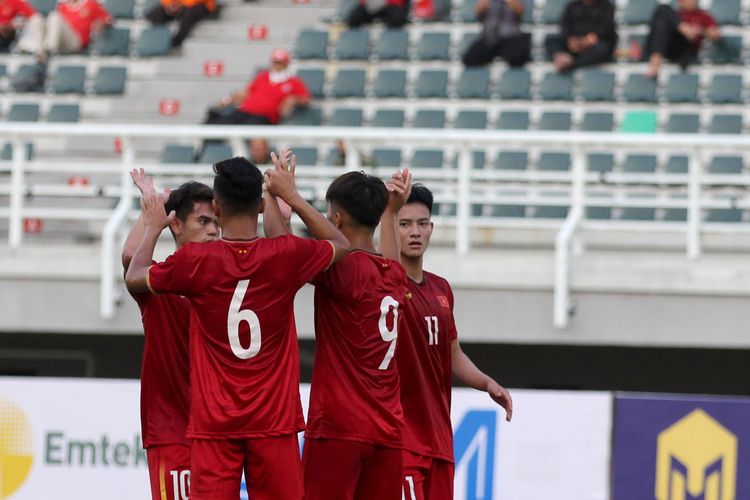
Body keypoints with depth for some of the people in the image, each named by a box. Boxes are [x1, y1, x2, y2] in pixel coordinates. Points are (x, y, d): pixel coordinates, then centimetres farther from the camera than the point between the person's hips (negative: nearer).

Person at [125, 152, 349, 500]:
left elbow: (134, 278, 14)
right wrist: (292, 196, 23)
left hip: (214, 423, -1)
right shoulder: (286, 256, -5)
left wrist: (153, 226, 29)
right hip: (274, 421, 1)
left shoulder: (194, 261, -6)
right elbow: (341, 245, 17)